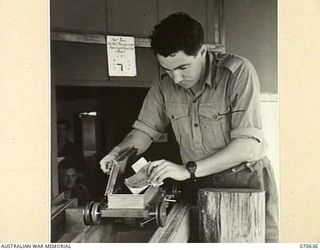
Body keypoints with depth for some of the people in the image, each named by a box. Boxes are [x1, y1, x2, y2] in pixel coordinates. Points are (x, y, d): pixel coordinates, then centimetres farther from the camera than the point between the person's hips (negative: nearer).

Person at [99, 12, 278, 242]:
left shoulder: (238, 72, -19)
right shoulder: (164, 81, -5)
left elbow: (249, 144, -23)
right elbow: (145, 129, 7)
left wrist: (188, 170, -30)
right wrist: (118, 152, -14)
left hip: (247, 178, -3)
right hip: (200, 184, 3)